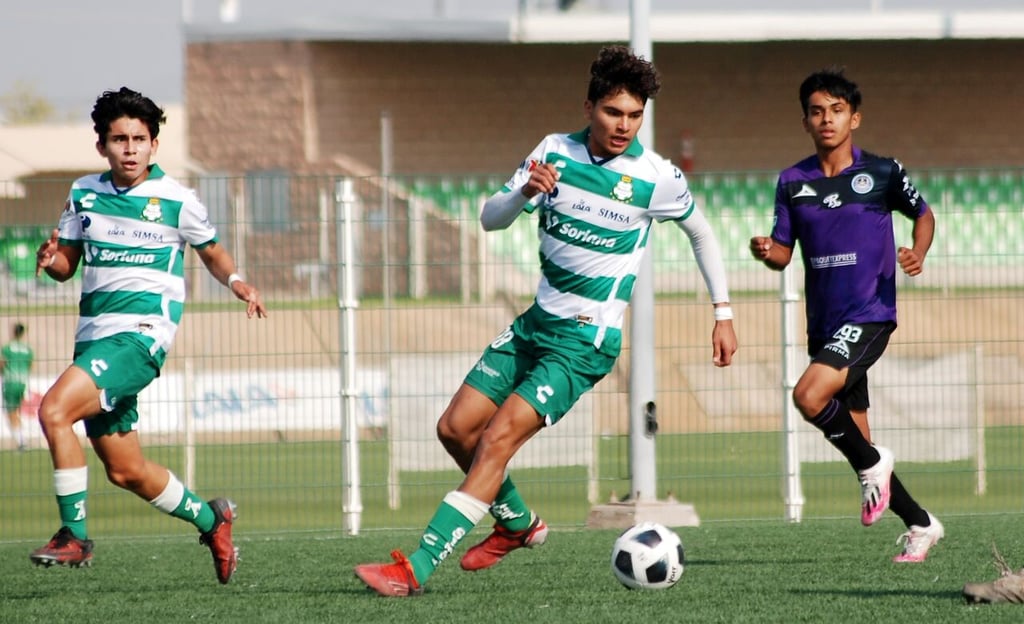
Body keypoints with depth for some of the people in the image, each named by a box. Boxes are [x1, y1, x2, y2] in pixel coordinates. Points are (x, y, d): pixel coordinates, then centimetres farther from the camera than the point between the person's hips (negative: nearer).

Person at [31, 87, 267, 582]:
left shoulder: (175, 199, -2)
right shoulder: (83, 193, 9)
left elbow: (211, 252, 13)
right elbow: (68, 264, 17)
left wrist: (237, 282, -6)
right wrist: (50, 259, -7)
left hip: (142, 332, -6)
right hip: (94, 335, 6)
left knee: (54, 410, -26)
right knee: (125, 471, 11)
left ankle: (74, 535, -17)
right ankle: (210, 519, 35)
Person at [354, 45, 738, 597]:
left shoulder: (657, 178, -10)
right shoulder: (556, 152, 0)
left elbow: (702, 235, 8)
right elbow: (490, 219, -1)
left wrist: (723, 313, 8)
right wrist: (523, 193, -22)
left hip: (586, 340, -6)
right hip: (536, 322, 6)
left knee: (499, 436, -19)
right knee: (456, 428, 4)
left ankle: (416, 569, -23)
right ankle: (518, 524, 31)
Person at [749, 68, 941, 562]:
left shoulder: (882, 173, -4)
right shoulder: (792, 182, 4)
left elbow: (923, 215, 12)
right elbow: (784, 252, 8)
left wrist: (917, 253, -8)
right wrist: (767, 251, -15)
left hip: (869, 315, -5)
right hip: (824, 323, 5)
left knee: (809, 395, -28)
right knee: (855, 444, 9)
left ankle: (872, 464, -4)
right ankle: (920, 524, 25)